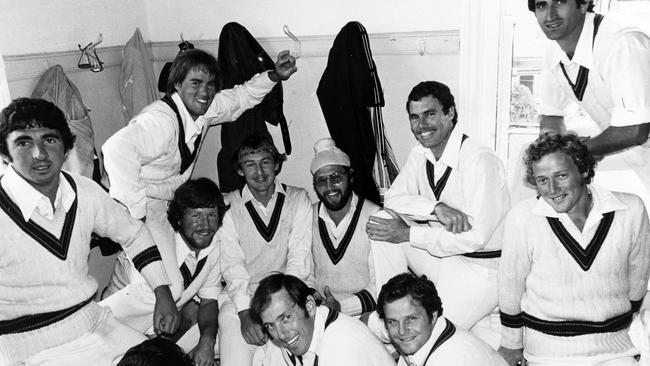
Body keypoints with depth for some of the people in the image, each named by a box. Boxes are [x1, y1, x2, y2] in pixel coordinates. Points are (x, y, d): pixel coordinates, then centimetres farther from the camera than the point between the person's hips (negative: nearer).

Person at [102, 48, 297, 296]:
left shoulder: (204, 109, -3)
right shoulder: (161, 121, -30)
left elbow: (242, 97, 13)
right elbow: (118, 149, -44)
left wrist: (275, 76, -2)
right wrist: (135, 211, -37)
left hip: (163, 207, 9)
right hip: (140, 211, -9)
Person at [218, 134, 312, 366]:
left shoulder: (298, 199, 5)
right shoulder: (228, 205, 5)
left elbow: (299, 258, -3)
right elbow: (232, 264, -4)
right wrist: (245, 313, -18)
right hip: (243, 295, 0)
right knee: (230, 318, -26)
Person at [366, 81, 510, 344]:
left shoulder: (479, 160, -22)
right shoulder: (419, 155, 2)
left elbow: (476, 237, -25)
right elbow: (392, 198, -7)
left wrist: (408, 235, -23)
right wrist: (437, 208, -25)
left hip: (480, 266, -7)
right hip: (442, 253, 7)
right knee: (380, 220, -7)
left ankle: (504, 341, 6)